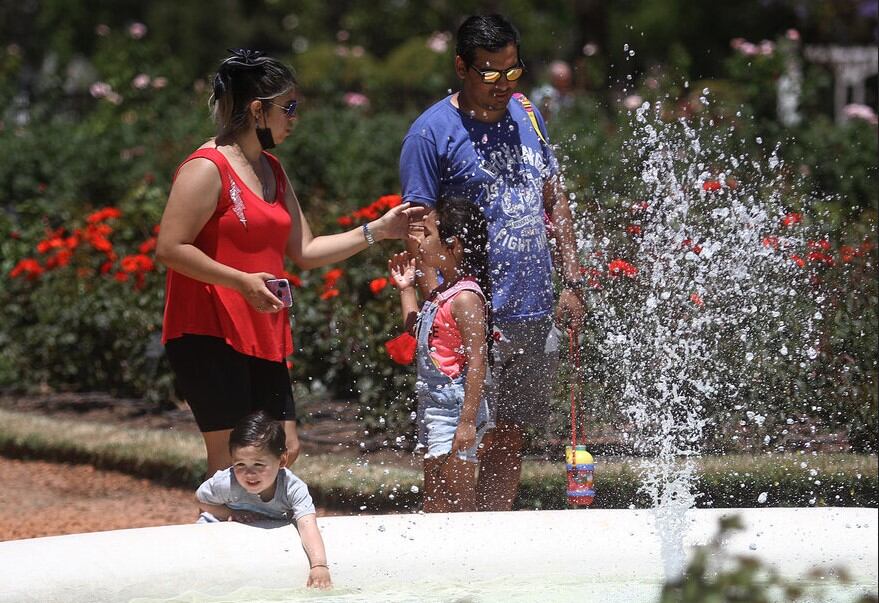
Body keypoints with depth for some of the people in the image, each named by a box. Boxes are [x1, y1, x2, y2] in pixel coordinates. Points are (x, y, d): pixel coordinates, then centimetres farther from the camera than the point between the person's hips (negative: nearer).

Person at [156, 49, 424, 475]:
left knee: (283, 448, 7)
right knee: (231, 459, -10)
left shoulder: (272, 172, 18)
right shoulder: (207, 169, -11)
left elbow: (305, 251, 19)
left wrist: (377, 231, 11)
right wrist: (242, 281, -23)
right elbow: (169, 248, -17)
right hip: (208, 333, -9)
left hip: (261, 337, 9)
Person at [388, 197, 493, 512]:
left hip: (455, 408, -10)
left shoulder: (465, 297, -17)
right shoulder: (440, 293, 12)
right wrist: (406, 287, 25)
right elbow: (415, 327, 32)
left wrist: (468, 420, -24)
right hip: (433, 404, 10)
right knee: (434, 501, 14)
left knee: (458, 501, -6)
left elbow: (477, 360, -21)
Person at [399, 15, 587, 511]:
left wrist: (573, 284, 12)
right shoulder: (432, 132, -8)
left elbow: (555, 201, 18)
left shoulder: (527, 116, 11)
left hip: (536, 315, 6)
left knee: (512, 436, 11)